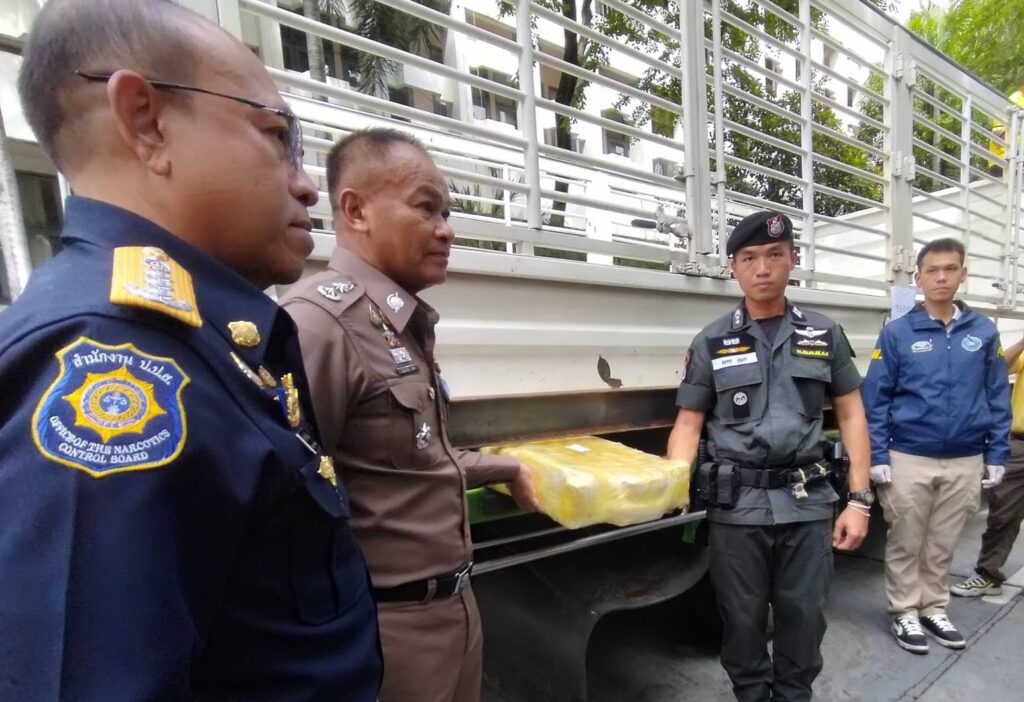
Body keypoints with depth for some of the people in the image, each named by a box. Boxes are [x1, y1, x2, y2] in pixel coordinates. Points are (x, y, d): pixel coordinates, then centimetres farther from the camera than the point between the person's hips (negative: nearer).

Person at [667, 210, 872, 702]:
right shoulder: (711, 343, 0)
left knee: (804, 614, 14)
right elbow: (688, 425, 1)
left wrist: (859, 499, 1)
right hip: (737, 504, -1)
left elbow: (851, 416, 8)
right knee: (743, 617, 13)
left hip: (807, 501, 1)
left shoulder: (825, 335, 6)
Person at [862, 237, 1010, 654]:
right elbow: (875, 399, -6)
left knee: (942, 545, 17)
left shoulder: (984, 332, 3)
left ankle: (933, 608, 34)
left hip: (965, 462, 3)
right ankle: (905, 612, 26)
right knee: (906, 543, 10)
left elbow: (998, 398, 7)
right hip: (909, 459, -2)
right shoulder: (897, 333, -6)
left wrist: (996, 456, 4)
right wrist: (878, 457, -9)